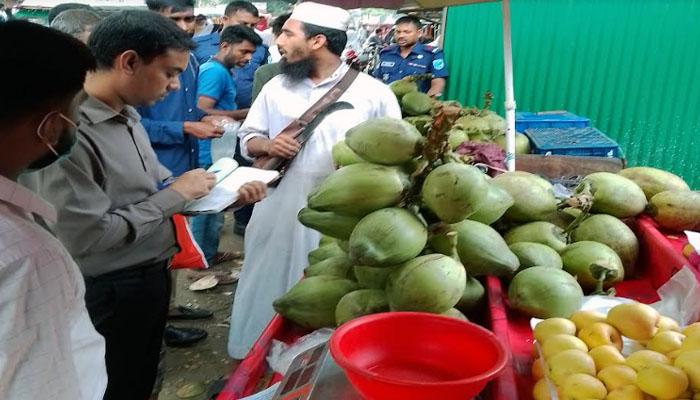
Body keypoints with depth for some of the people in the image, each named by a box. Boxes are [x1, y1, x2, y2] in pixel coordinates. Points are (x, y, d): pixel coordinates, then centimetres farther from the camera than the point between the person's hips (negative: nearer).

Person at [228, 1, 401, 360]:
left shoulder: (373, 92, -5)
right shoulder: (276, 87, 9)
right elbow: (247, 140, 13)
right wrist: (268, 145, -8)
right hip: (277, 215, 4)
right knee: (266, 295, 15)